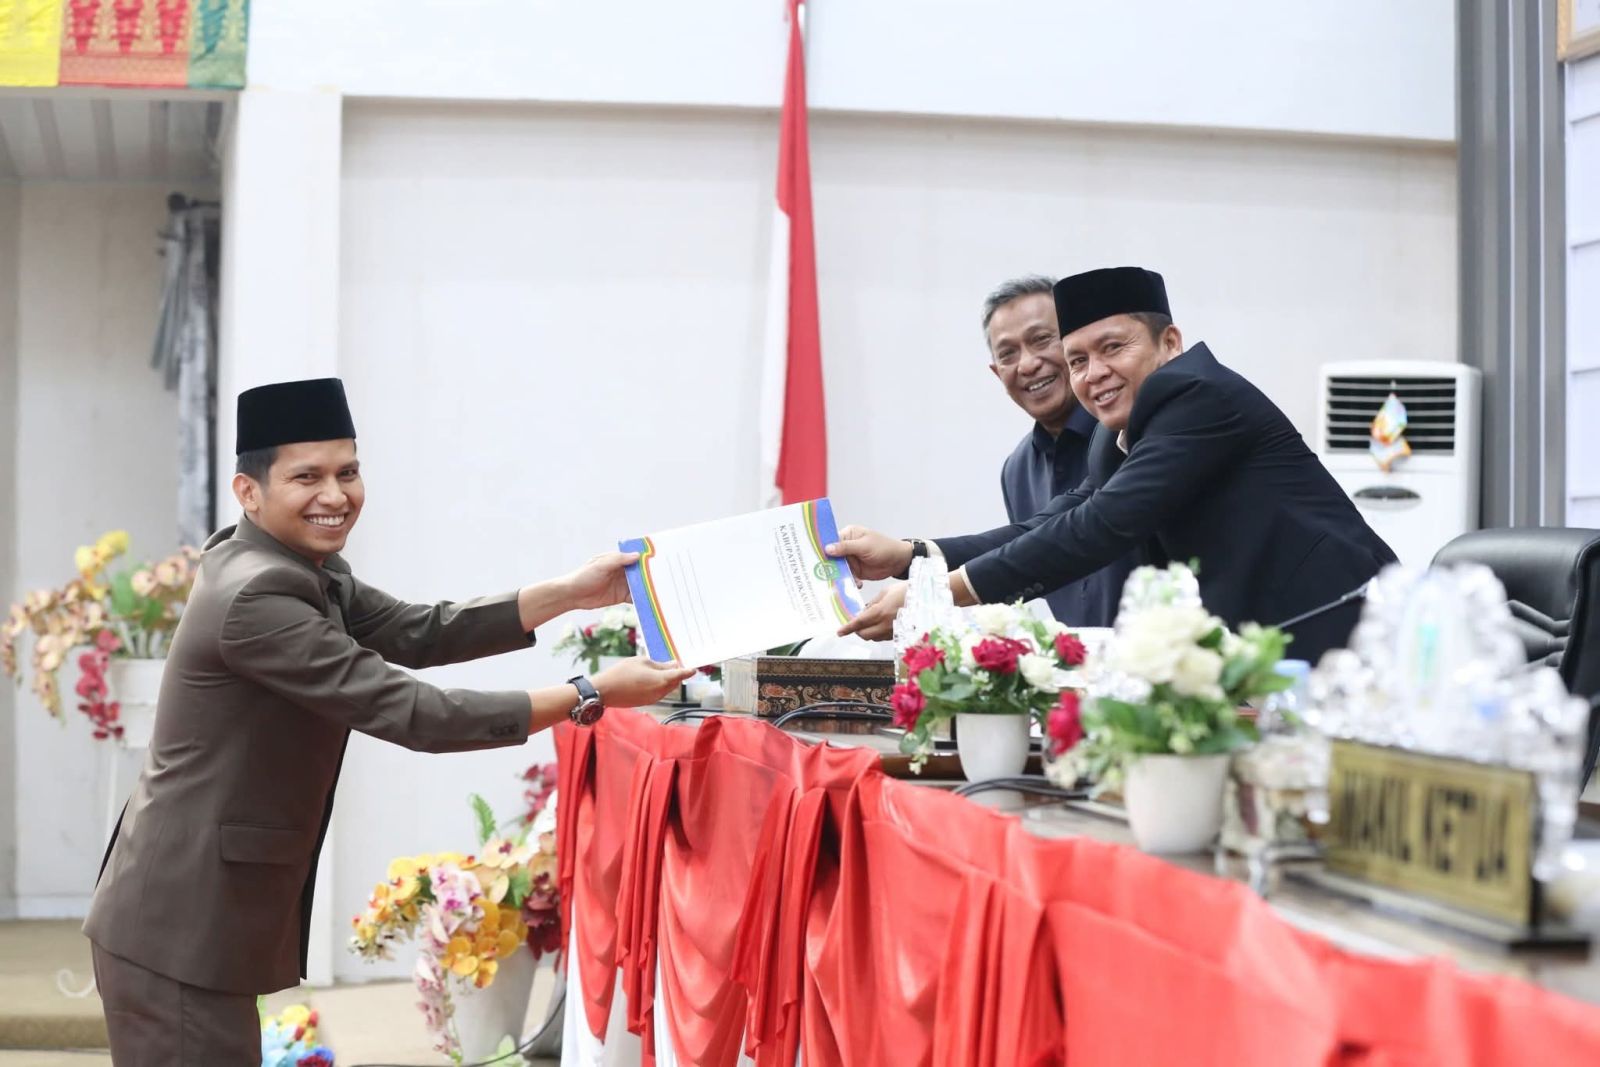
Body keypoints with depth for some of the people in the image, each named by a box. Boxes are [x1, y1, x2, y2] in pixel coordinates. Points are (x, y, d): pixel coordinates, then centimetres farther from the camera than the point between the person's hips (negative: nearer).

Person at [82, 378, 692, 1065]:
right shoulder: (258, 596, -22)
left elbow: (416, 634, 10)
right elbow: (410, 713, -23)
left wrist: (571, 594, 4)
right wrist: (591, 695, -20)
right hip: (180, 929, -10)